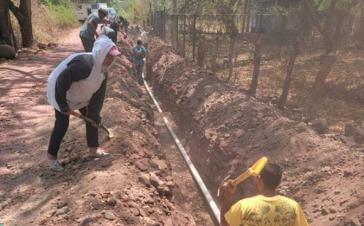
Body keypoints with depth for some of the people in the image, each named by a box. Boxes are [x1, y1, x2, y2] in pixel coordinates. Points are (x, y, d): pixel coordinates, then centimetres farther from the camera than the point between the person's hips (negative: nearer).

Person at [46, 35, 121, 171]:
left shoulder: (103, 69, -11)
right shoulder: (83, 64, -39)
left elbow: (99, 92, -4)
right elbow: (61, 82, -35)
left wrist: (94, 112, -4)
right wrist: (63, 106, -26)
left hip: (81, 94, 8)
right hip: (61, 93, -8)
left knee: (93, 117, 8)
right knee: (62, 124, -7)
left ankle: (93, 148, 24)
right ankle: (51, 156, 12)